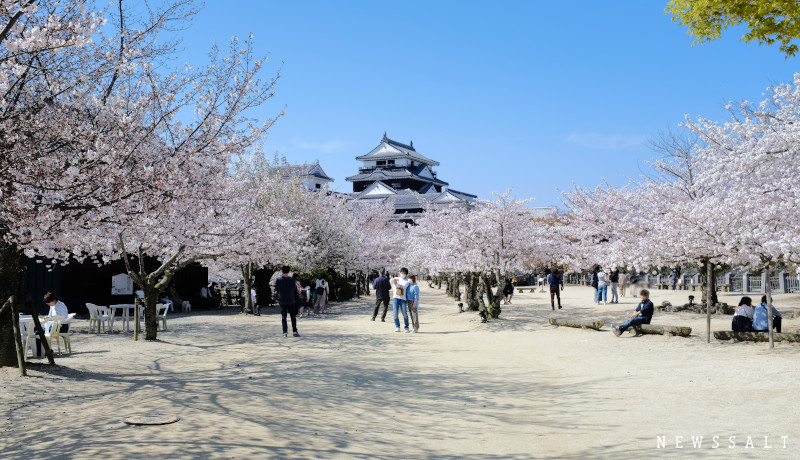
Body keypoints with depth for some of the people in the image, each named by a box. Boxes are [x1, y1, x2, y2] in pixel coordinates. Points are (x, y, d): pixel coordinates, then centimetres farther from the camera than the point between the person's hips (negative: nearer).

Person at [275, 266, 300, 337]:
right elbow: (294, 288, 3)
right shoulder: (292, 279, -8)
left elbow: (276, 289, 4)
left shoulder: (278, 280, -6)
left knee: (283, 317, 7)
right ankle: (294, 331, 3)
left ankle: (285, 332, 2)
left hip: (282, 301, 1)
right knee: (293, 316, 7)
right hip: (291, 300, -1)